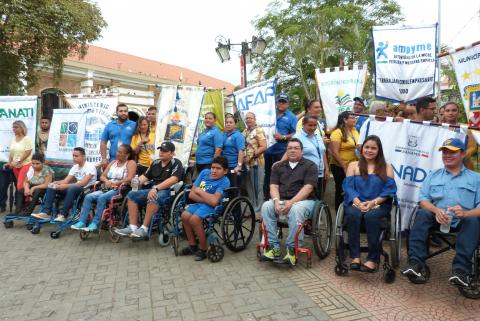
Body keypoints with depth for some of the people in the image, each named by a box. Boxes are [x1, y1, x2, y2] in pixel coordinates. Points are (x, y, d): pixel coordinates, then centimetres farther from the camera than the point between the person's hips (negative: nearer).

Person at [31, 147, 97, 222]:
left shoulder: (90, 166, -12)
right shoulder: (75, 167, 13)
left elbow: (83, 183, -23)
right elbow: (65, 181, 6)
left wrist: (66, 186, -29)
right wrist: (56, 183, -15)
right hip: (75, 190, 8)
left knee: (72, 188, -38)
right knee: (51, 187, -4)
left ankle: (62, 214, -29)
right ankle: (46, 212, -12)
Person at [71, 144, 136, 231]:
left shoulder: (131, 163, 2)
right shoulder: (113, 162, 22)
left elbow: (129, 179, -13)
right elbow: (102, 176, 17)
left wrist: (115, 183, -16)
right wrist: (106, 181, -5)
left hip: (119, 190, -7)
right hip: (107, 189, 7)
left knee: (101, 198, -30)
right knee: (88, 197, -15)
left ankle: (95, 223, -22)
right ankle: (82, 222, -14)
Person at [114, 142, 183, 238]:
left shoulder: (176, 163, -6)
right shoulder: (155, 163, 17)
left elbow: (173, 179, -22)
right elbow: (145, 176, 18)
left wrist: (156, 188, -30)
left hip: (169, 192, -7)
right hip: (154, 190, 8)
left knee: (153, 198, -36)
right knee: (131, 194, -8)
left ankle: (144, 228, -25)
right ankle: (132, 227, -12)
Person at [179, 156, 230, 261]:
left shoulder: (224, 182, -17)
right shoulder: (205, 172, 1)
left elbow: (214, 201, -31)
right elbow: (191, 194, -1)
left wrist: (199, 191, -16)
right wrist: (207, 199, -16)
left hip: (213, 207, -7)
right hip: (200, 203, 7)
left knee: (194, 219, -25)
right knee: (185, 215, -12)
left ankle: (203, 249, -5)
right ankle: (192, 245, 9)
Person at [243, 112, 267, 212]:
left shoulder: (259, 130, -6)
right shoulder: (245, 132, 15)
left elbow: (263, 147, -16)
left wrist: (251, 156, -17)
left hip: (256, 163, -7)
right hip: (246, 163, 7)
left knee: (257, 187, -1)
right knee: (249, 187, 13)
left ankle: (258, 209, 8)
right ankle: (251, 207, 25)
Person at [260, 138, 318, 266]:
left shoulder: (310, 165, 4)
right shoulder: (278, 166, 17)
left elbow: (308, 187, -8)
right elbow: (273, 186, 7)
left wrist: (291, 202, -19)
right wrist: (276, 201, -14)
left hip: (304, 200, -3)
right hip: (281, 200, 4)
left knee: (296, 209, -37)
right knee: (266, 206, -26)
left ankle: (292, 249, -26)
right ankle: (273, 247, -22)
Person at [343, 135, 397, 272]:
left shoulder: (386, 167, 13)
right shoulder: (353, 165, 15)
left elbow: (389, 189, 1)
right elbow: (348, 186, 3)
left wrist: (374, 202, -16)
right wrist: (358, 202, -15)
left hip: (379, 204, -1)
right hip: (356, 203, 1)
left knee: (371, 216, -33)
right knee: (352, 214, -32)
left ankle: (373, 259, -27)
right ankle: (355, 257, -28)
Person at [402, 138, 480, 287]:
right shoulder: (433, 176, 18)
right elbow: (423, 199, 6)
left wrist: (466, 213, -23)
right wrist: (436, 210, -16)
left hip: (463, 221, -1)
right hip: (437, 218, 1)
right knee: (423, 213, -29)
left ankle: (461, 270, -36)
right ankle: (415, 263, -37)